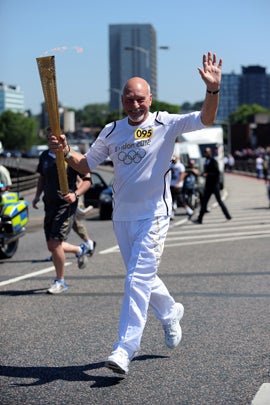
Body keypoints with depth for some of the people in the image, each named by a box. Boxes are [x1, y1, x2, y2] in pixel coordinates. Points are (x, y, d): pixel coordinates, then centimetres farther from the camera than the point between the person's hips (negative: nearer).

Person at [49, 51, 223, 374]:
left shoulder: (165, 124, -5)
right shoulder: (111, 132, 8)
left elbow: (205, 120, -15)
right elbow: (86, 165, 13)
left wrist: (212, 89, -32)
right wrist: (66, 152, -7)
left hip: (154, 214, -5)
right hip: (121, 216, 5)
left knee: (138, 278, -12)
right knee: (141, 277, 17)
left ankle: (124, 349, -12)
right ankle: (170, 313, 44)